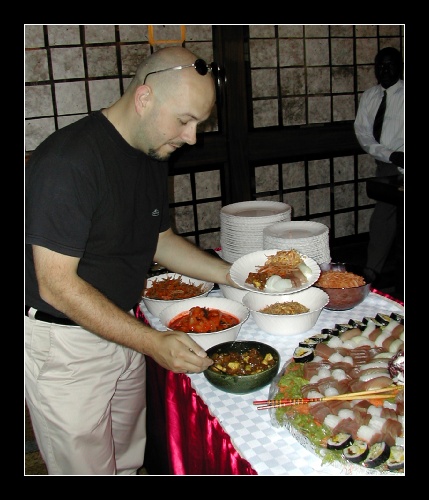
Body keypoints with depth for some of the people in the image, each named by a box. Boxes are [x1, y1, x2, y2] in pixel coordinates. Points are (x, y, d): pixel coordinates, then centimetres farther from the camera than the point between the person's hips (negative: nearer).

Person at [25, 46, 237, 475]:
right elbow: (56, 284, -26)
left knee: (128, 460, 21)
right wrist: (154, 342, -27)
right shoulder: (68, 160, -25)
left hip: (122, 331, 8)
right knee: (85, 467, 7)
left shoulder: (153, 154, 3)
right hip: (64, 346, -8)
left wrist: (230, 274, 1)